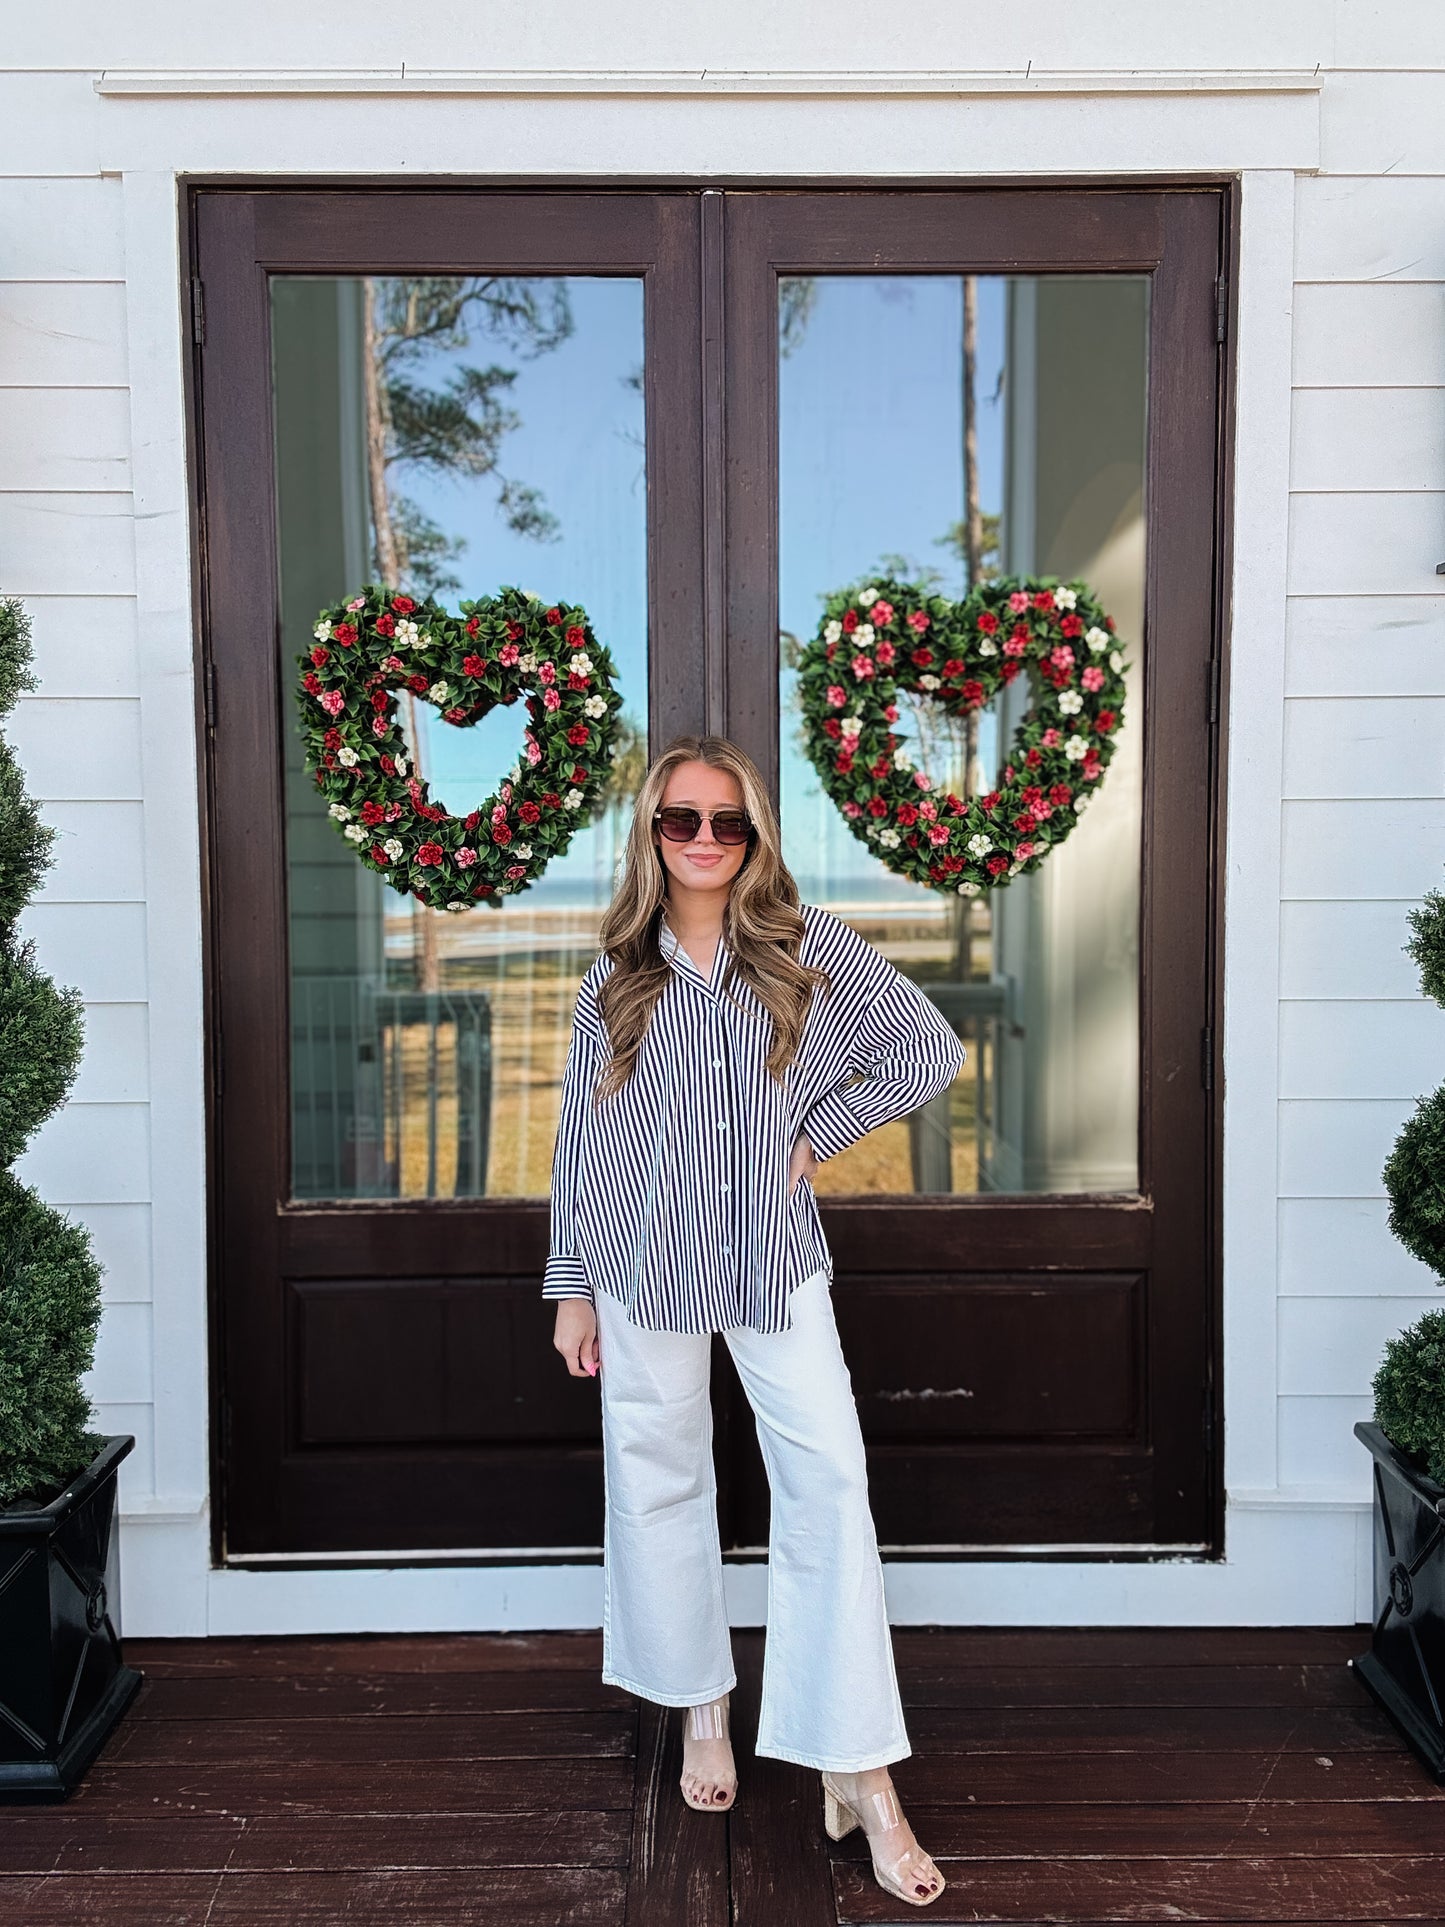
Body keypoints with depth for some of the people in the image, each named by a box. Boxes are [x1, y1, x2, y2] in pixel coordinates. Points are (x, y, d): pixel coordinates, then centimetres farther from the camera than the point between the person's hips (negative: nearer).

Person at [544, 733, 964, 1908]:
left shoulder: (810, 950, -3)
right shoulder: (617, 977, 1)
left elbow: (932, 1052, -1)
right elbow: (581, 1137, 5)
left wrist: (820, 1132, -4)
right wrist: (573, 1286, 5)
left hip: (777, 1262, -1)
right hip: (647, 1269, 2)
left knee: (830, 1490, -6)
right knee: (661, 1485, 12)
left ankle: (859, 1774, 6)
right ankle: (702, 1709, 34)